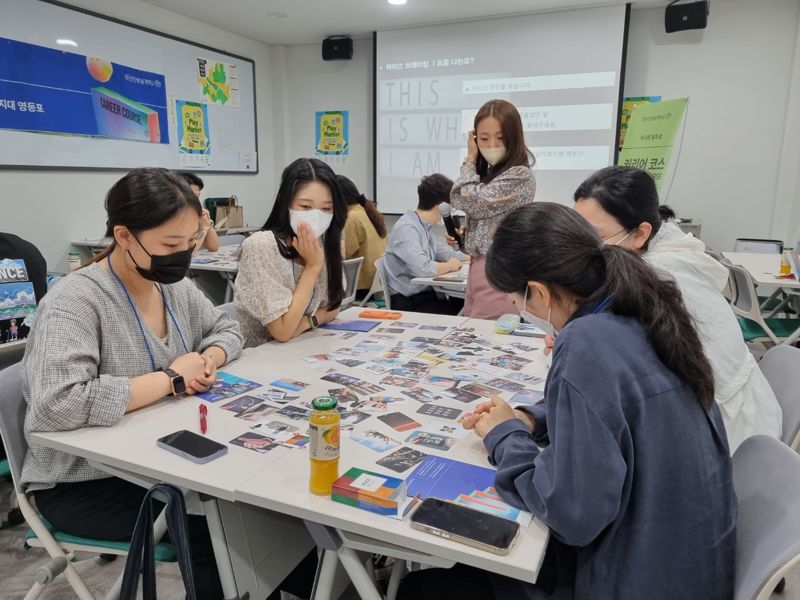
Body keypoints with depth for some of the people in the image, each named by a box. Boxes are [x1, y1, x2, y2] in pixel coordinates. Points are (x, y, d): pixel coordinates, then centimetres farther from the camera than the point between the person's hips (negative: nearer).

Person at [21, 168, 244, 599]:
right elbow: (55, 406, -35)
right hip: (84, 483, -6)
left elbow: (226, 329, 13)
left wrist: (210, 359, -10)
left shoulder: (175, 286, 0)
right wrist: (171, 379, -26)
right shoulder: (75, 301, -23)